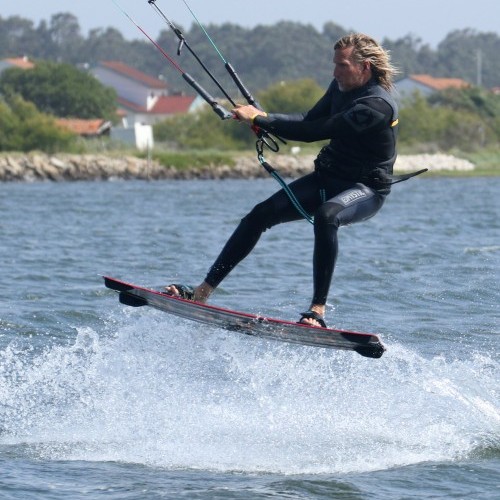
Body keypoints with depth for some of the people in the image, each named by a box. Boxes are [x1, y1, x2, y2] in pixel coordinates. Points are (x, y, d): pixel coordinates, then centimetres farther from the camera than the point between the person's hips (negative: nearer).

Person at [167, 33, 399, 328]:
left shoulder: (376, 105, -25)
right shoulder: (341, 87, 3)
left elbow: (314, 132, -28)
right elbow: (310, 121, 11)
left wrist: (260, 119, -21)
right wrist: (265, 120, -8)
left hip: (367, 189, -8)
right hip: (327, 177, 8)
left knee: (326, 216, -40)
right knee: (261, 215, -5)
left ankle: (318, 311, -40)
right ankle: (204, 291, -1)